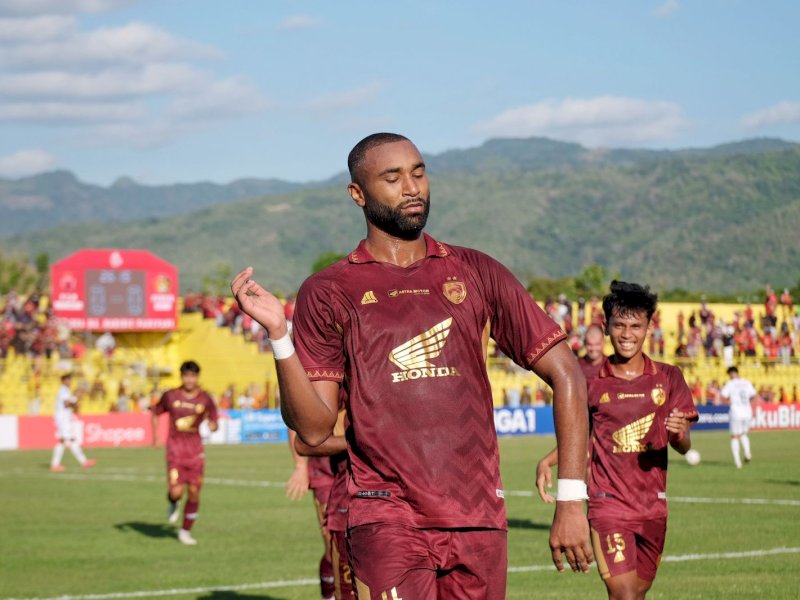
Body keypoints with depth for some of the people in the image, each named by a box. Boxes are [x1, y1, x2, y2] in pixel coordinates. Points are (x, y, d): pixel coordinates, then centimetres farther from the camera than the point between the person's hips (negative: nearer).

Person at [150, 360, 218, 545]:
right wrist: (155, 436, 4)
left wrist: (212, 424, -17)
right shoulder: (170, 396, 0)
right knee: (176, 492, -15)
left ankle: (186, 531, 17)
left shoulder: (205, 400, 1)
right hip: (175, 449, -1)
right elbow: (155, 412, 16)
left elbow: (214, 424, 8)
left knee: (194, 493, 1)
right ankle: (173, 503, 24)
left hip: (195, 450, 2)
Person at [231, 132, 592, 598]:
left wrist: (572, 499, 0)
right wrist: (279, 334, -14)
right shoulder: (329, 293, 5)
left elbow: (566, 374, 9)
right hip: (387, 519, -3)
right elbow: (314, 428, 1)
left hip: (480, 519, 3)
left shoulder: (476, 273, 10)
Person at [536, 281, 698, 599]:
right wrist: (546, 463, -5)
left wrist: (677, 435, -23)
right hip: (608, 504, -3)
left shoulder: (668, 378, 3)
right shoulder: (591, 381, -1)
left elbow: (684, 447, 1)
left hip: (653, 506, 3)